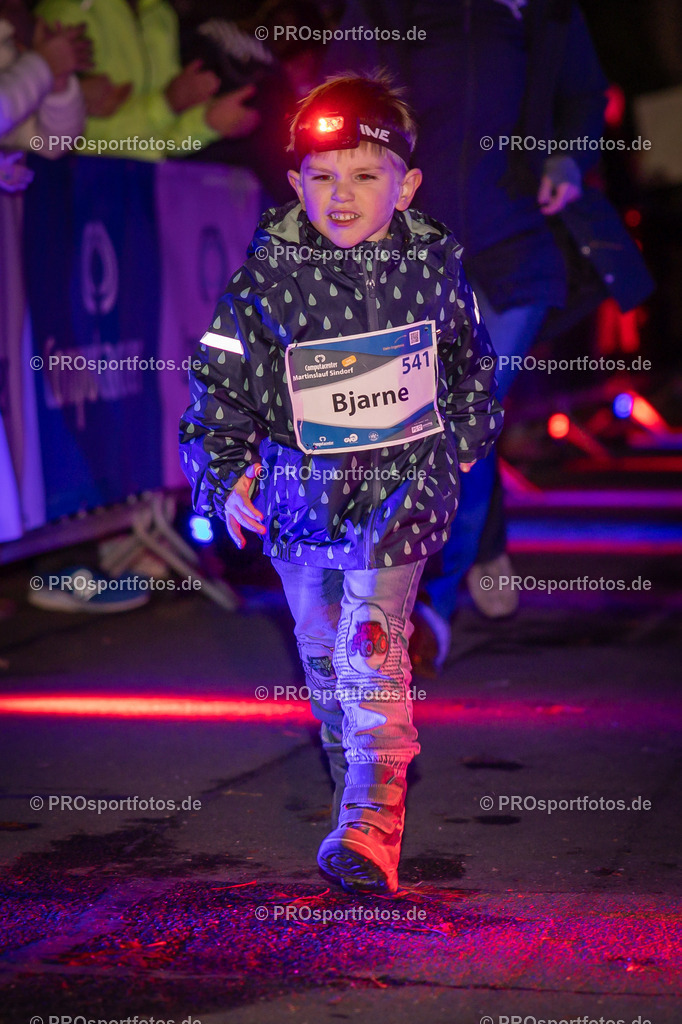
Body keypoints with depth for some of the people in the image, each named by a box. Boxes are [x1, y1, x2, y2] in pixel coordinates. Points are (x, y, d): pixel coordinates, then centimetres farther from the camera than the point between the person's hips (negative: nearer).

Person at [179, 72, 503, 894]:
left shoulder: (433, 265, -4)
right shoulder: (267, 278, -8)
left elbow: (468, 359, 15)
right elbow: (222, 380, 0)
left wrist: (467, 441, 23)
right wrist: (222, 476, -5)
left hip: (404, 480, -2)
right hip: (301, 487, 2)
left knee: (374, 645, -15)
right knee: (321, 649, 14)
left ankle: (370, 826, -18)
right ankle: (355, 779, 37)